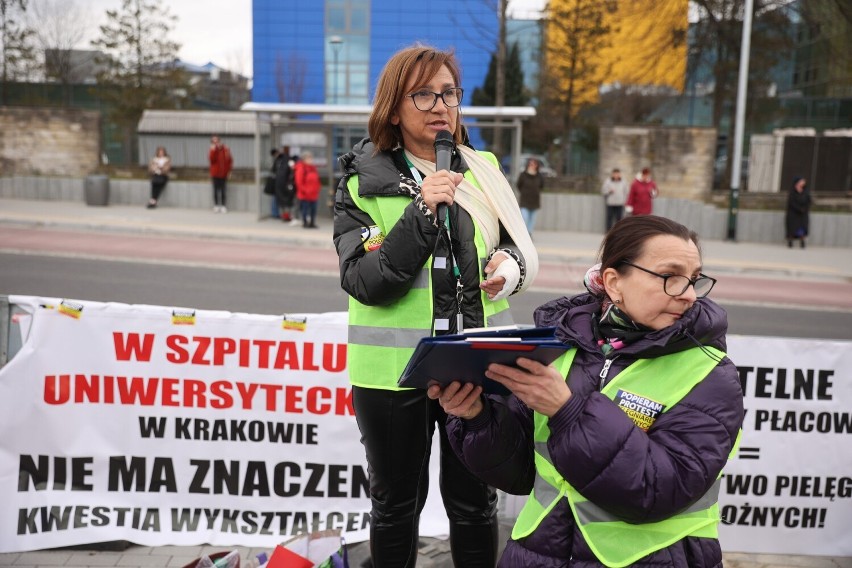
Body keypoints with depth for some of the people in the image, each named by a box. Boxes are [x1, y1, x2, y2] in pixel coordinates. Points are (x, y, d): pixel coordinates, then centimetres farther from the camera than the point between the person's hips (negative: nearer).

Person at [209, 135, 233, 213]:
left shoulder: (226, 150, 0)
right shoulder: (213, 150, -5)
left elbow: (230, 161, 6)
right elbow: (211, 159, -22)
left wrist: (229, 171, 1)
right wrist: (213, 150, -26)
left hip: (224, 174, 2)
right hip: (215, 174, -2)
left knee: (223, 190, 5)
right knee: (216, 190, 3)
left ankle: (223, 206, 12)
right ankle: (216, 206, 10)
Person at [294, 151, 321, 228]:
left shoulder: (313, 168, 15)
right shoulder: (301, 168, -10)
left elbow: (316, 180, 21)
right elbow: (299, 181, -15)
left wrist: (317, 188, 10)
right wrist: (304, 190, -16)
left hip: (314, 194, 8)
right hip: (305, 195, -7)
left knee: (313, 209, 9)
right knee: (305, 208, -1)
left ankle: (312, 223, 17)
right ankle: (305, 223, 7)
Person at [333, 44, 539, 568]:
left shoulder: (483, 171, 3)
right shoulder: (363, 185, -6)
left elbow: (518, 246, 13)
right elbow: (364, 283, -15)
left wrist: (509, 264, -10)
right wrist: (421, 215, -24)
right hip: (393, 369, -2)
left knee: (474, 501, 16)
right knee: (397, 503, 17)